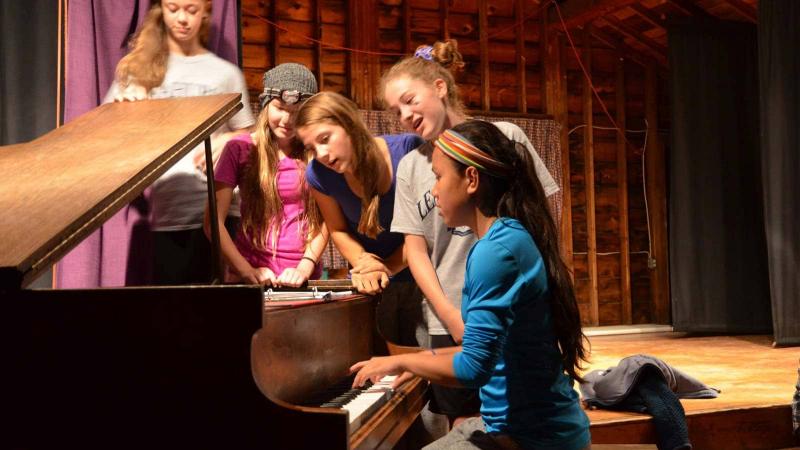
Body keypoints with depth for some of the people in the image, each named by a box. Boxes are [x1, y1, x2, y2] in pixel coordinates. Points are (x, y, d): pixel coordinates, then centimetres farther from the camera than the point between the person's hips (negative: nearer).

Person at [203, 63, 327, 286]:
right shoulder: (241, 149, 2)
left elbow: (325, 218, 3)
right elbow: (213, 221, -2)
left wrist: (305, 267, -10)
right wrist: (248, 271, -11)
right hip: (250, 275, -1)